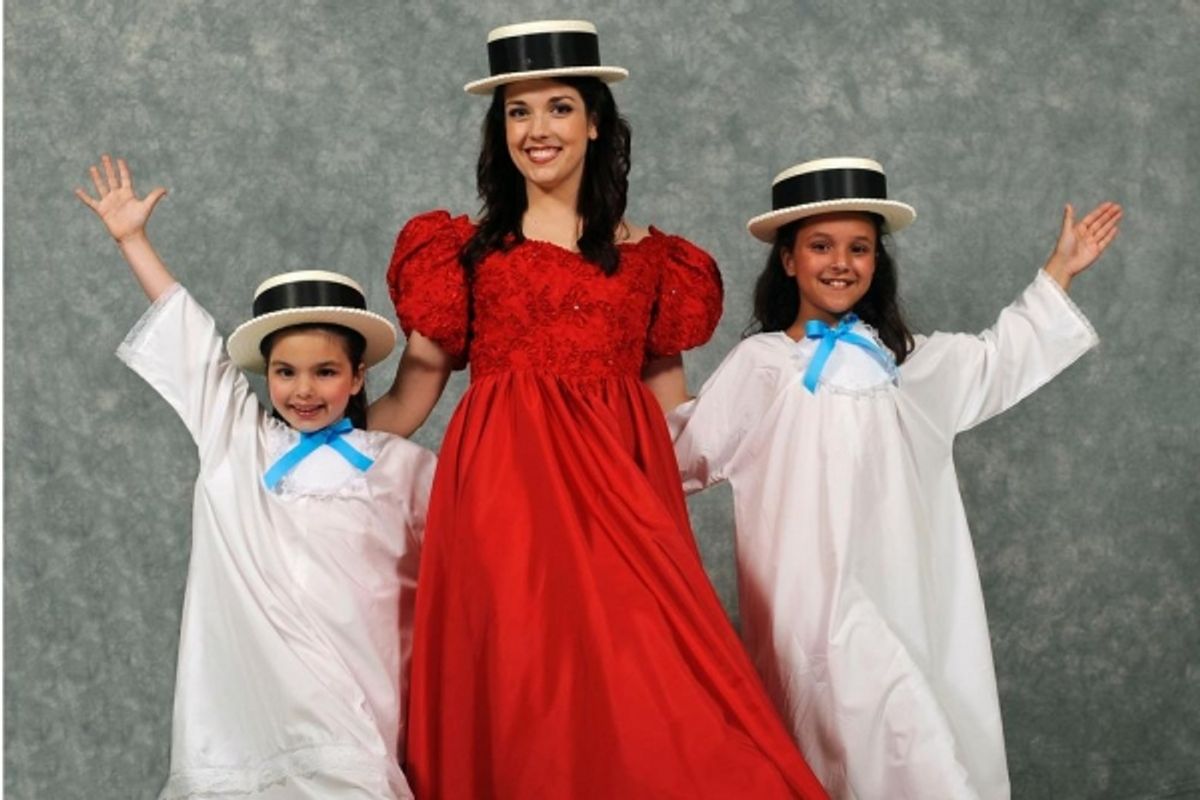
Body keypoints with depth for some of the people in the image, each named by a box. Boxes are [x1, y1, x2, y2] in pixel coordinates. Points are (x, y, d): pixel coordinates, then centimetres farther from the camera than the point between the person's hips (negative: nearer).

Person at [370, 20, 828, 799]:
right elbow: (412, 398, 6)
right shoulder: (466, 249, 7)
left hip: (618, 482, 2)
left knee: (639, 682, -6)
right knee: (522, 678, -4)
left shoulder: (650, 257, 12)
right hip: (507, 488, -1)